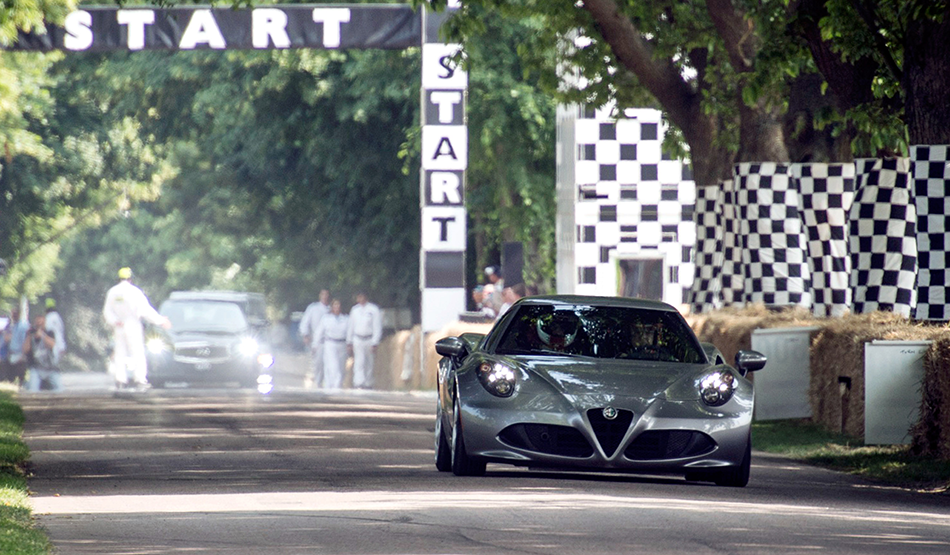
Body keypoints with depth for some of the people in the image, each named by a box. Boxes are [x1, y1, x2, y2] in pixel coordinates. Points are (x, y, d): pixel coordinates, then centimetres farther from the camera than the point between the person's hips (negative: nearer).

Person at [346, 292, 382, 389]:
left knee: (369, 364, 6)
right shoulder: (355, 310, 9)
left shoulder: (373, 309, -2)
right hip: (357, 340, 2)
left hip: (369, 340, -2)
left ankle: (368, 384, 16)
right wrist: (349, 342, 9)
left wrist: (374, 343, -10)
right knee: (359, 363, -10)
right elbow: (351, 326, 14)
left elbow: (377, 328, -4)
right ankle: (358, 384, -19)